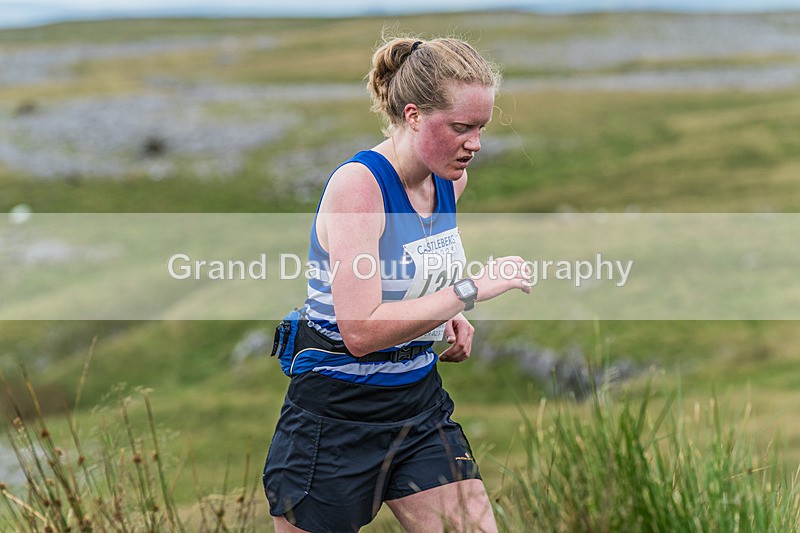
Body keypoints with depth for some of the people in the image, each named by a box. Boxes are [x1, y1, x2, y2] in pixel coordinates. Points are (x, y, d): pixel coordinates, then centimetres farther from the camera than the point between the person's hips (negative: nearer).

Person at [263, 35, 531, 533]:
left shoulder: (450, 180, 1)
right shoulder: (358, 183, -21)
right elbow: (360, 332, -30)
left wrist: (449, 315, 7)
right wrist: (469, 290, -28)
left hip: (421, 401, 6)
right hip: (338, 411, -6)